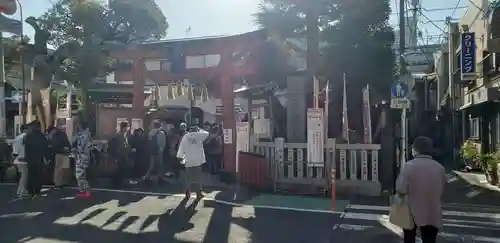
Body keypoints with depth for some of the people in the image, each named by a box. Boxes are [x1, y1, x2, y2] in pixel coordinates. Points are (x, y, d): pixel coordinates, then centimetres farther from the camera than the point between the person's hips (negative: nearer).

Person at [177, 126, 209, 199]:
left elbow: (181, 148, 1)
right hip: (198, 160, -1)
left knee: (188, 178, 11)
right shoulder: (199, 135, 0)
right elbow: (206, 133, 17)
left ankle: (188, 193, 11)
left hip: (188, 160, 1)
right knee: (198, 178, 5)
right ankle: (199, 193, 5)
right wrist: (199, 130, 23)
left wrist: (180, 157, 7)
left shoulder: (185, 136, 3)